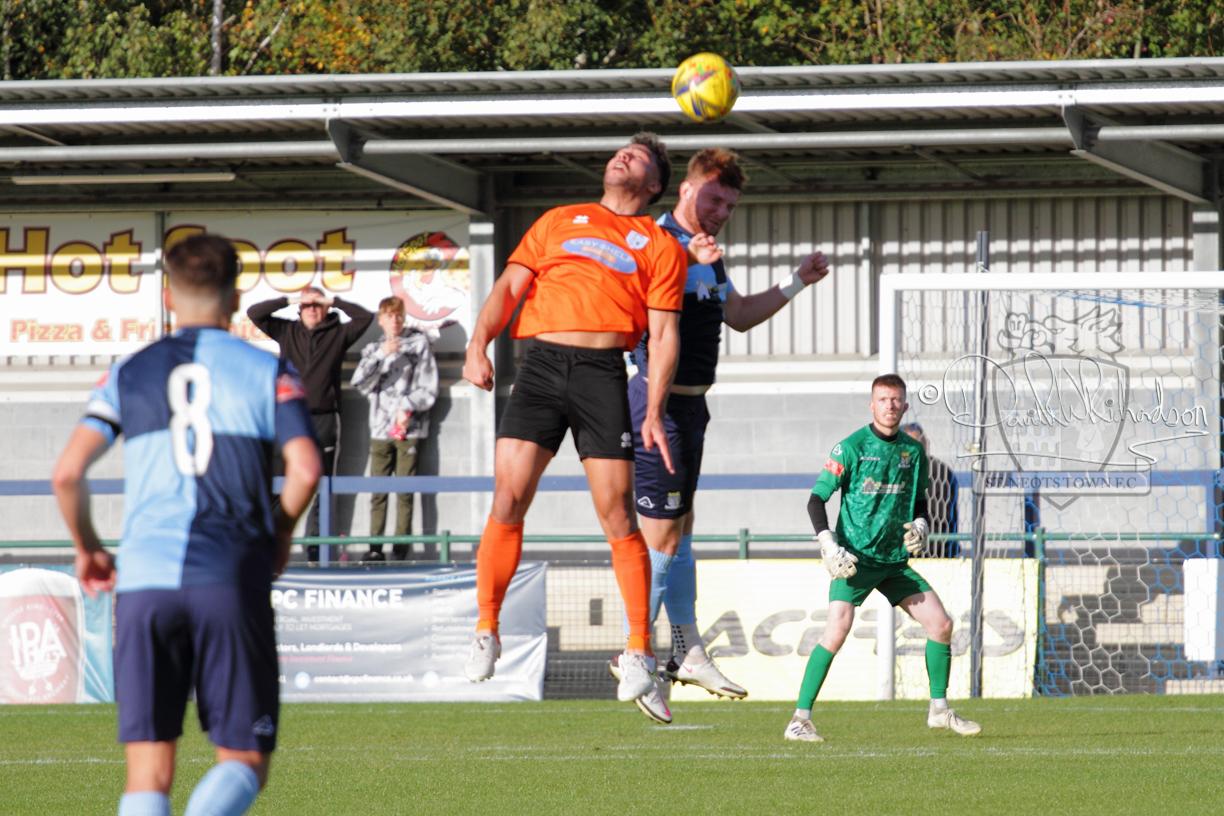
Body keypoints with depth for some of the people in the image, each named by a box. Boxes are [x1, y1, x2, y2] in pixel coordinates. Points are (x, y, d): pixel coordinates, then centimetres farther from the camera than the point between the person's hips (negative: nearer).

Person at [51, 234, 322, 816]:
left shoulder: (129, 374, 12)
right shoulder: (269, 372, 7)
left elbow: (67, 473, 3)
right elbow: (304, 468, -6)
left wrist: (87, 549, 19)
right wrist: (280, 534, 13)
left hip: (143, 578, 2)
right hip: (232, 582, -2)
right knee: (244, 760, 4)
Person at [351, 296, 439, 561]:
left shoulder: (419, 345, 7)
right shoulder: (373, 350, 15)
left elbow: (429, 390, 4)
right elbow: (360, 381, -2)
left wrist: (407, 407, -10)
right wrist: (381, 355, -12)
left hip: (409, 429, -2)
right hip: (380, 430, 2)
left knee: (405, 492, -6)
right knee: (378, 491, -2)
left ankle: (401, 548, -5)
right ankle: (375, 547, -1)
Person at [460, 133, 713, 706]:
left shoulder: (660, 245, 16)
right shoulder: (559, 221, 23)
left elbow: (664, 334, 9)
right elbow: (510, 287, 15)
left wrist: (653, 414, -2)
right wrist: (478, 345, -2)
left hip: (604, 373, -1)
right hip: (542, 362, 1)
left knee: (616, 514, -6)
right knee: (508, 499, -10)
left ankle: (639, 650, 2)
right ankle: (486, 630, 1)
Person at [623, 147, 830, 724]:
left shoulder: (707, 255, 15)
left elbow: (738, 316, 28)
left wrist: (796, 283, 22)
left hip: (691, 405, 10)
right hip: (661, 401, -10)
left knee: (680, 527, 16)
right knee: (660, 531, -8)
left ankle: (686, 650, 24)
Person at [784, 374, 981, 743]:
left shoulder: (913, 451, 8)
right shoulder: (851, 447, -8)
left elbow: (920, 502, 20)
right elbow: (817, 499, -6)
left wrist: (921, 526, -2)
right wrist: (829, 545, -18)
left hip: (895, 560, 6)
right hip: (855, 558, -6)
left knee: (941, 624, 1)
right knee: (837, 630, -22)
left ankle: (939, 709, 19)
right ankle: (800, 718, -17)